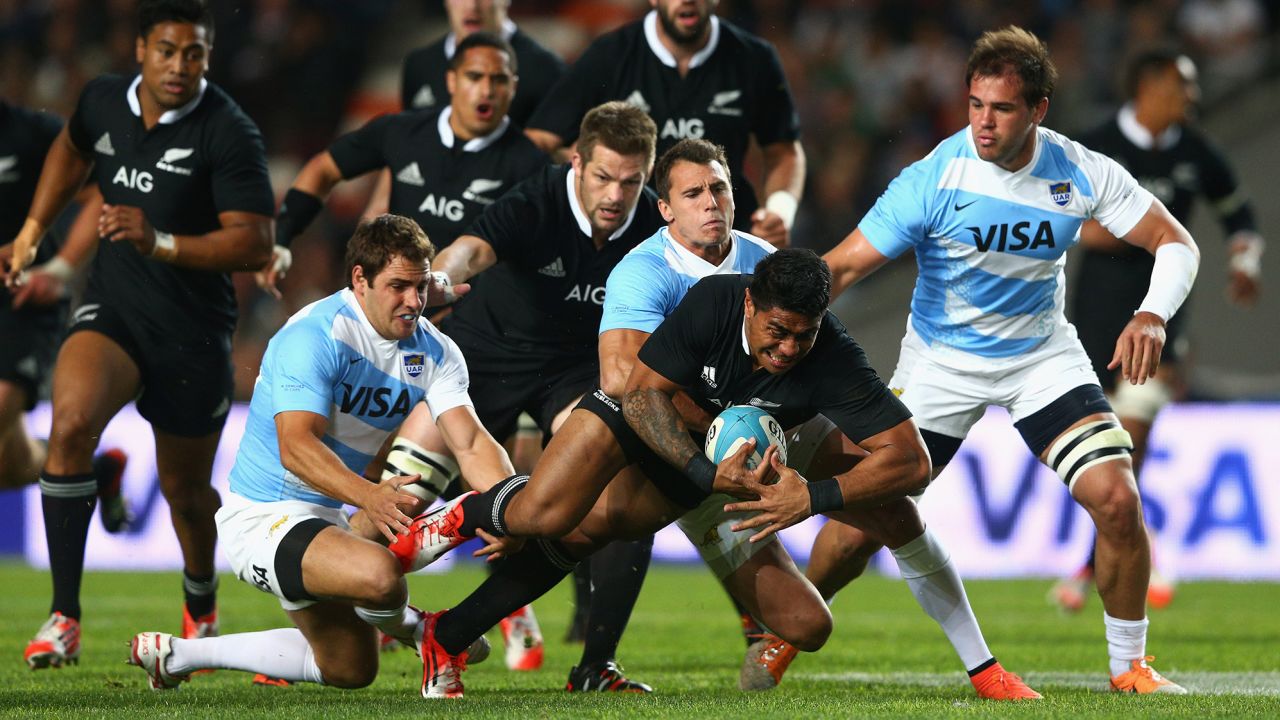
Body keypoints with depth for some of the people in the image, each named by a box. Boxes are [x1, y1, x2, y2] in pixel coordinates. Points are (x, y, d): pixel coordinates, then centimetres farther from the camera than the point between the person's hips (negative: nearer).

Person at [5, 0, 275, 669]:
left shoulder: (228, 132, -15)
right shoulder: (103, 100, 0)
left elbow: (255, 243, -18)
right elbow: (72, 147, 26)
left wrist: (162, 243, -29)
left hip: (193, 331, -2)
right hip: (112, 310, 2)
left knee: (186, 492, 11)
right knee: (70, 423, -27)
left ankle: (201, 610, 44)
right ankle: (63, 616, -22)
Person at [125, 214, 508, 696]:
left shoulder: (435, 353, -2)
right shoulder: (314, 337, -24)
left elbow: (472, 443, -14)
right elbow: (296, 447, -36)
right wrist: (370, 497, -53)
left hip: (331, 514, 9)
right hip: (262, 514, -9)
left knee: (350, 670, 21)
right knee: (378, 574, -38)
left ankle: (175, 655, 30)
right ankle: (409, 628, 2)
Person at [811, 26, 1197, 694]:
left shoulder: (1082, 173, -16)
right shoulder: (933, 180, -23)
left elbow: (1176, 243, -8)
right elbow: (841, 267, -23)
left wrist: (1152, 315, -28)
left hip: (1042, 355, 2)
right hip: (941, 358, -1)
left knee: (1117, 500, -15)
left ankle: (1129, 665, 4)